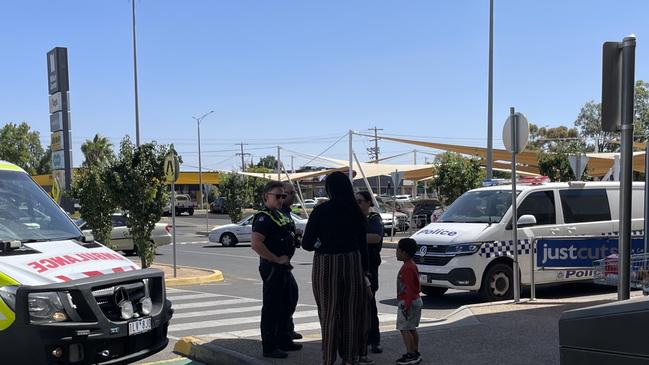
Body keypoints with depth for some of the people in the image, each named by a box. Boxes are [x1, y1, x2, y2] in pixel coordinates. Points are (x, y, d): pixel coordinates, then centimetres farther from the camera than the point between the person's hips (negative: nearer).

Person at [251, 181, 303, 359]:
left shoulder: (280, 215, 14)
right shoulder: (263, 217, -15)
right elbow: (256, 244, -27)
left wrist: (286, 260, 13)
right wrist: (277, 259, -22)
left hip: (283, 267, 10)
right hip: (272, 268, -10)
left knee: (285, 306, 18)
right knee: (271, 308, -3)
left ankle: (284, 340, 31)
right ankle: (269, 347, 5)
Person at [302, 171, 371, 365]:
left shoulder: (321, 211, -8)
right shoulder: (356, 212, 0)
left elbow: (306, 244, -8)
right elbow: (363, 245, 2)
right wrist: (364, 273, 10)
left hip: (326, 264, -2)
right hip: (353, 264, 2)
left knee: (329, 312, 8)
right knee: (351, 312, 11)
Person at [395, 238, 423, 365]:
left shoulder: (407, 268, -21)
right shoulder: (412, 265, 11)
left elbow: (409, 289, -23)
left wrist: (406, 306, -22)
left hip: (408, 302, -10)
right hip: (416, 301, 10)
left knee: (404, 329, -5)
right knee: (412, 328, 16)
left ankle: (411, 355, -4)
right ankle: (415, 353, 22)